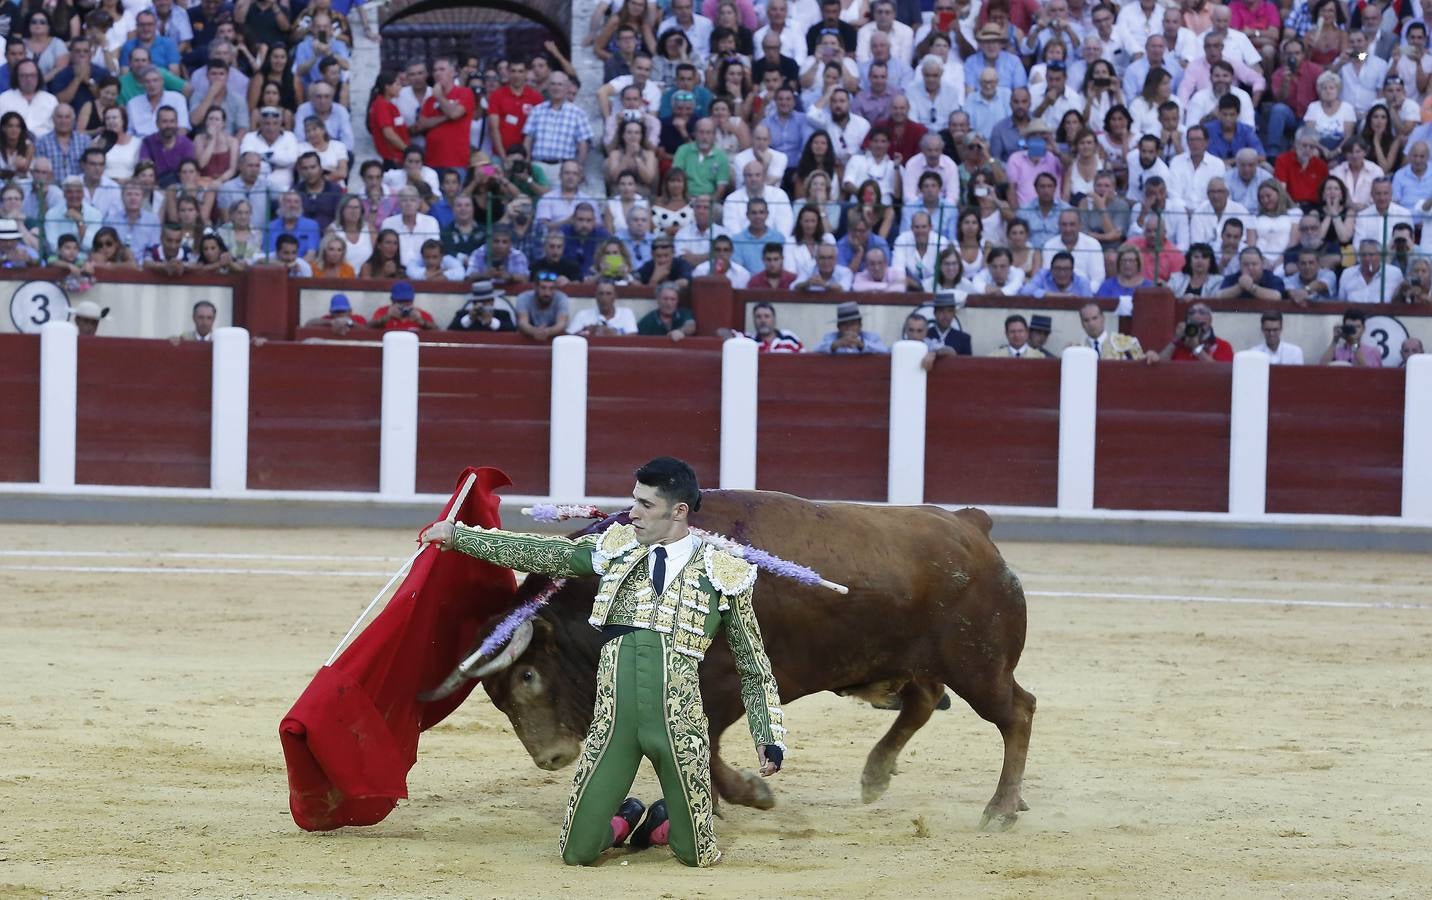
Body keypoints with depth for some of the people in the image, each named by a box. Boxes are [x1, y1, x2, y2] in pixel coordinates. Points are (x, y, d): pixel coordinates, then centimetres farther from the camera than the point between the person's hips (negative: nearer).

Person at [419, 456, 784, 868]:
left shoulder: (722, 575, 3)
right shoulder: (616, 548, 8)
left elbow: (754, 668, 9)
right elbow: (536, 553, 15)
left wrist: (769, 739, 3)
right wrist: (457, 536, 15)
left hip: (679, 728, -2)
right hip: (612, 724, 2)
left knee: (697, 855, 3)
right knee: (577, 851, 0)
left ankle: (665, 821, 38)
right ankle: (623, 819, 34)